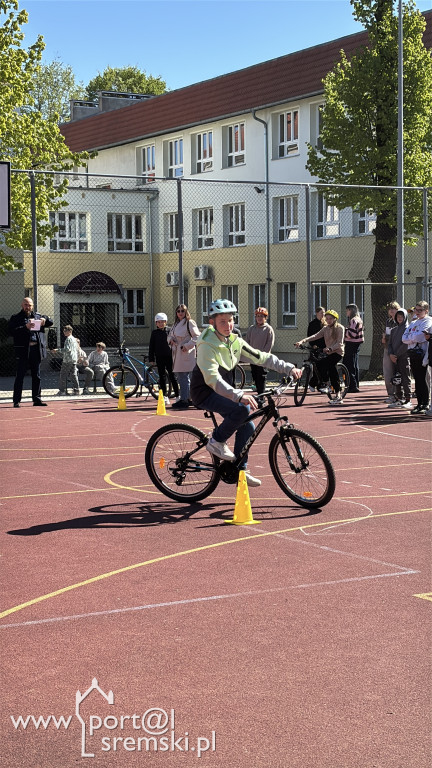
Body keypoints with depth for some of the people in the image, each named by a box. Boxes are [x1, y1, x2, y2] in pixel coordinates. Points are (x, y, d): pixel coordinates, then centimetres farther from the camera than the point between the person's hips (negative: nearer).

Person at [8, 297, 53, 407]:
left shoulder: (37, 316, 15)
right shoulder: (16, 318, 4)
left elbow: (50, 322, 21)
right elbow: (11, 331, -9)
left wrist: (44, 320, -2)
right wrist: (25, 327, -20)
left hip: (36, 349, 4)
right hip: (23, 350, -4)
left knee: (36, 376, 9)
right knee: (20, 376, -3)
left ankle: (37, 399, 16)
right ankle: (16, 401, -2)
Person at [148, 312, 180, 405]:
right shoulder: (154, 333, 6)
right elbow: (151, 346, 7)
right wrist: (151, 359, 3)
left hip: (169, 357, -1)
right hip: (159, 357, 1)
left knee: (172, 376, 1)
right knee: (162, 377, 4)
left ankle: (177, 395, 7)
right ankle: (164, 396, 8)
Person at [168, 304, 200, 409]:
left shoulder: (190, 323, -7)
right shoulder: (175, 324, 18)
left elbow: (197, 337, -11)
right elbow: (170, 335, 26)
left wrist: (187, 346, -16)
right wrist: (170, 339, 3)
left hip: (186, 353, -8)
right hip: (177, 353, 8)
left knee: (185, 378, -8)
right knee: (180, 377, 10)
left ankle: (184, 400, -7)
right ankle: (185, 398, 16)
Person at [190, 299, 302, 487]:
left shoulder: (235, 342, 0)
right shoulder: (207, 346, -23)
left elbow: (261, 357, 2)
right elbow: (212, 378, -36)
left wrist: (289, 368, -11)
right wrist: (239, 395, -49)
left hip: (224, 392, 8)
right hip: (205, 393, -8)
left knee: (248, 427, -2)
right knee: (242, 409, -29)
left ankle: (239, 470, 13)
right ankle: (216, 442, -8)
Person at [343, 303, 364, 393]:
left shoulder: (353, 320, -15)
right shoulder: (359, 320, 17)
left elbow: (351, 334, -23)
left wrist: (344, 330, -10)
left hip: (351, 344, -11)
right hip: (356, 344, 11)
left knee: (349, 366, -9)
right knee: (355, 366, 14)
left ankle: (353, 386, -12)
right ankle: (356, 386, 19)